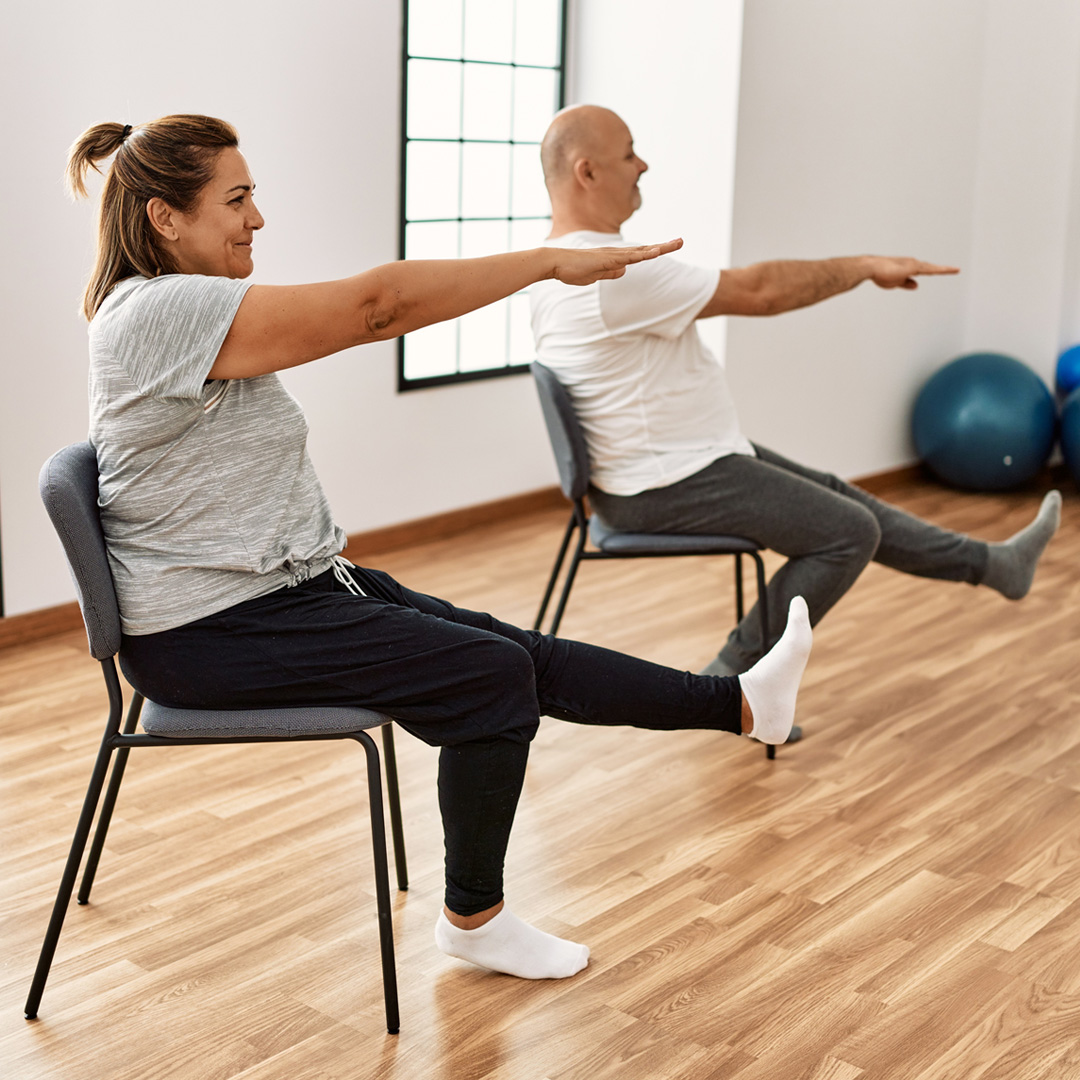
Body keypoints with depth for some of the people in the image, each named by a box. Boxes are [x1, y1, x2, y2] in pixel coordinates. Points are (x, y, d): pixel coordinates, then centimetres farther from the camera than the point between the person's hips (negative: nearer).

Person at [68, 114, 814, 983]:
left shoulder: (181, 309, 13)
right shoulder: (160, 312, -22)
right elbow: (375, 304, -26)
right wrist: (554, 260, -22)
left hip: (282, 585, 9)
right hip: (209, 634, -9)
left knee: (511, 651, 3)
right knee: (491, 675, -12)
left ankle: (740, 703, 10)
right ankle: (475, 918, 6)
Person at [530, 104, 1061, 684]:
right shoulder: (613, 273, -27)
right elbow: (758, 291, -22)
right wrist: (867, 265, -9)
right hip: (668, 487, -11)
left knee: (834, 499, 19)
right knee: (848, 532, -3)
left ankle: (991, 563, 32)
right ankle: (732, 681, 5)